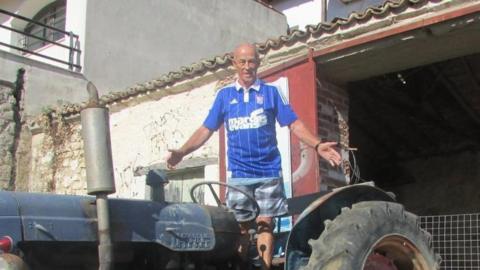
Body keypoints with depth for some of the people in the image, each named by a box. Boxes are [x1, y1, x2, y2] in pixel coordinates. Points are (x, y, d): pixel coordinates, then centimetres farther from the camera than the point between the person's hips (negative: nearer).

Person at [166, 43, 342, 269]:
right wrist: (181, 152, -8)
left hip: (268, 171, -1)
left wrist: (317, 145, -17)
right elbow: (206, 130, 5)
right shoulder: (224, 95, 8)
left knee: (265, 224, -1)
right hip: (238, 173, 1)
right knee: (239, 227, 5)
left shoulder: (271, 92, 5)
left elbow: (295, 124, -1)